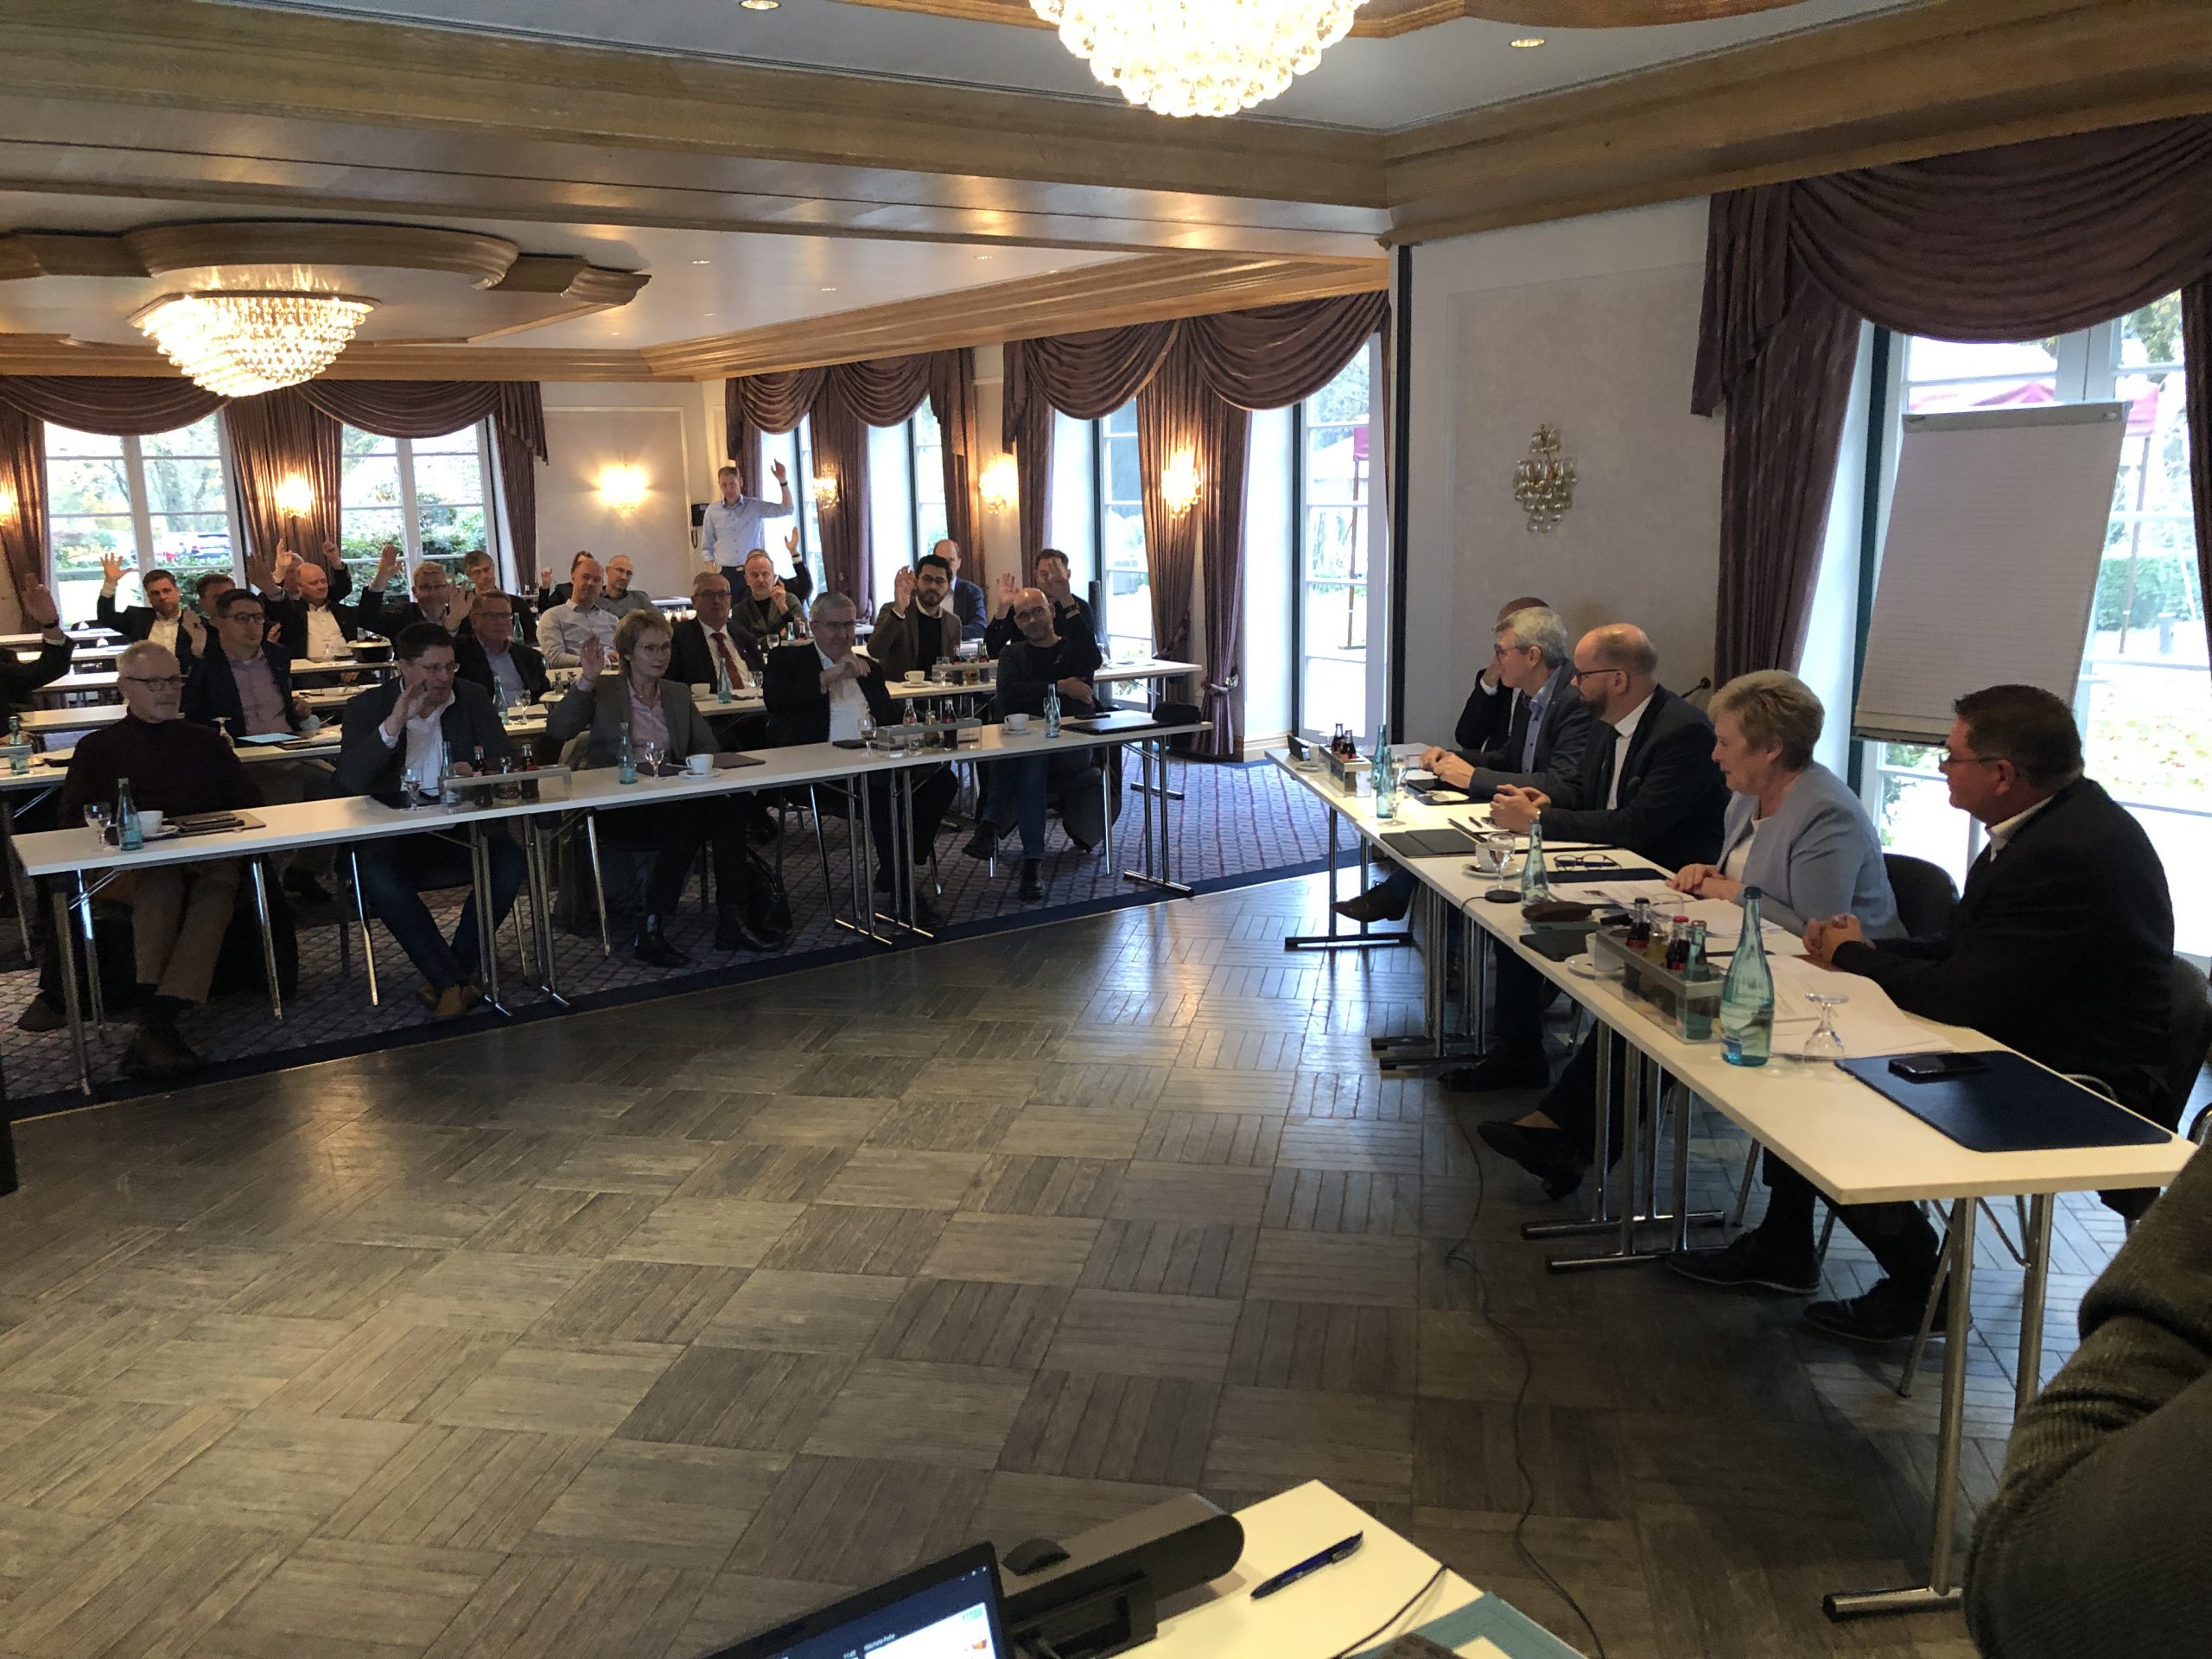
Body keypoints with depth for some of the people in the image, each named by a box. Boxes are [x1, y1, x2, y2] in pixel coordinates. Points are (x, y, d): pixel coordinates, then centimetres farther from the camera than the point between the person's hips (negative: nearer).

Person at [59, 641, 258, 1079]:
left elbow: (250, 802, 19)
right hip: (134, 864, -1)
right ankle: (157, 1028, -49)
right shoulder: (98, 748, 21)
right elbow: (74, 820, 10)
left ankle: (155, 1023, -49)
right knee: (161, 882, -38)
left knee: (219, 886, -37)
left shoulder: (206, 740, 26)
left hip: (209, 858, 1)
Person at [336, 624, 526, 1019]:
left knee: (510, 858, -27)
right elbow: (348, 781, -13)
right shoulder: (367, 707, 0)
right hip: (394, 835, -2)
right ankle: (454, 980, -24)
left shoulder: (473, 698, 8)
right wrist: (393, 725, -25)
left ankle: (450, 977, -14)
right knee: (379, 877, -34)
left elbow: (506, 760, 1)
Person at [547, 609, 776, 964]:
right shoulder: (603, 691, 7)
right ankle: (651, 932, -29)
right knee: (685, 822, -36)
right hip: (618, 800, -4)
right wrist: (584, 682, -17)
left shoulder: (678, 693, 20)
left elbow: (708, 746, 15)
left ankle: (733, 921, -29)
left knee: (729, 810, -29)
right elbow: (557, 730, -7)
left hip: (671, 795, 4)